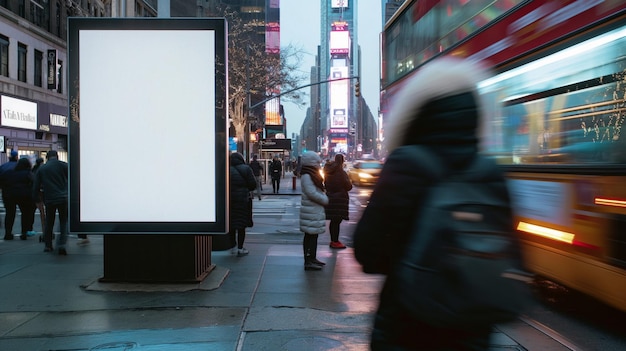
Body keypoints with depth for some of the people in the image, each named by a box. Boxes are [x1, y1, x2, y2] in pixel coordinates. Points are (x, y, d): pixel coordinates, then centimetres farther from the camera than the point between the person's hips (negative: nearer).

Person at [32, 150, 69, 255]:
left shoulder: (41, 169, 10)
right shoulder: (63, 165, 0)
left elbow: (36, 186, 11)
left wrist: (35, 197, 21)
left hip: (49, 199, 3)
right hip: (63, 198, -3)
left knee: (49, 222, 16)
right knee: (64, 221, 3)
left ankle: (48, 245, 19)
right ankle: (61, 245, -13)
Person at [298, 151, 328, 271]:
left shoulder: (312, 174, 16)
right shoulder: (306, 176, -16)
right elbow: (311, 193, -23)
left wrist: (324, 197, 9)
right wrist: (325, 199, -12)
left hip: (316, 209, 10)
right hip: (311, 211, -10)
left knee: (314, 235, 15)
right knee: (310, 235, -7)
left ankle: (312, 258, 24)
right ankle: (308, 262, -5)